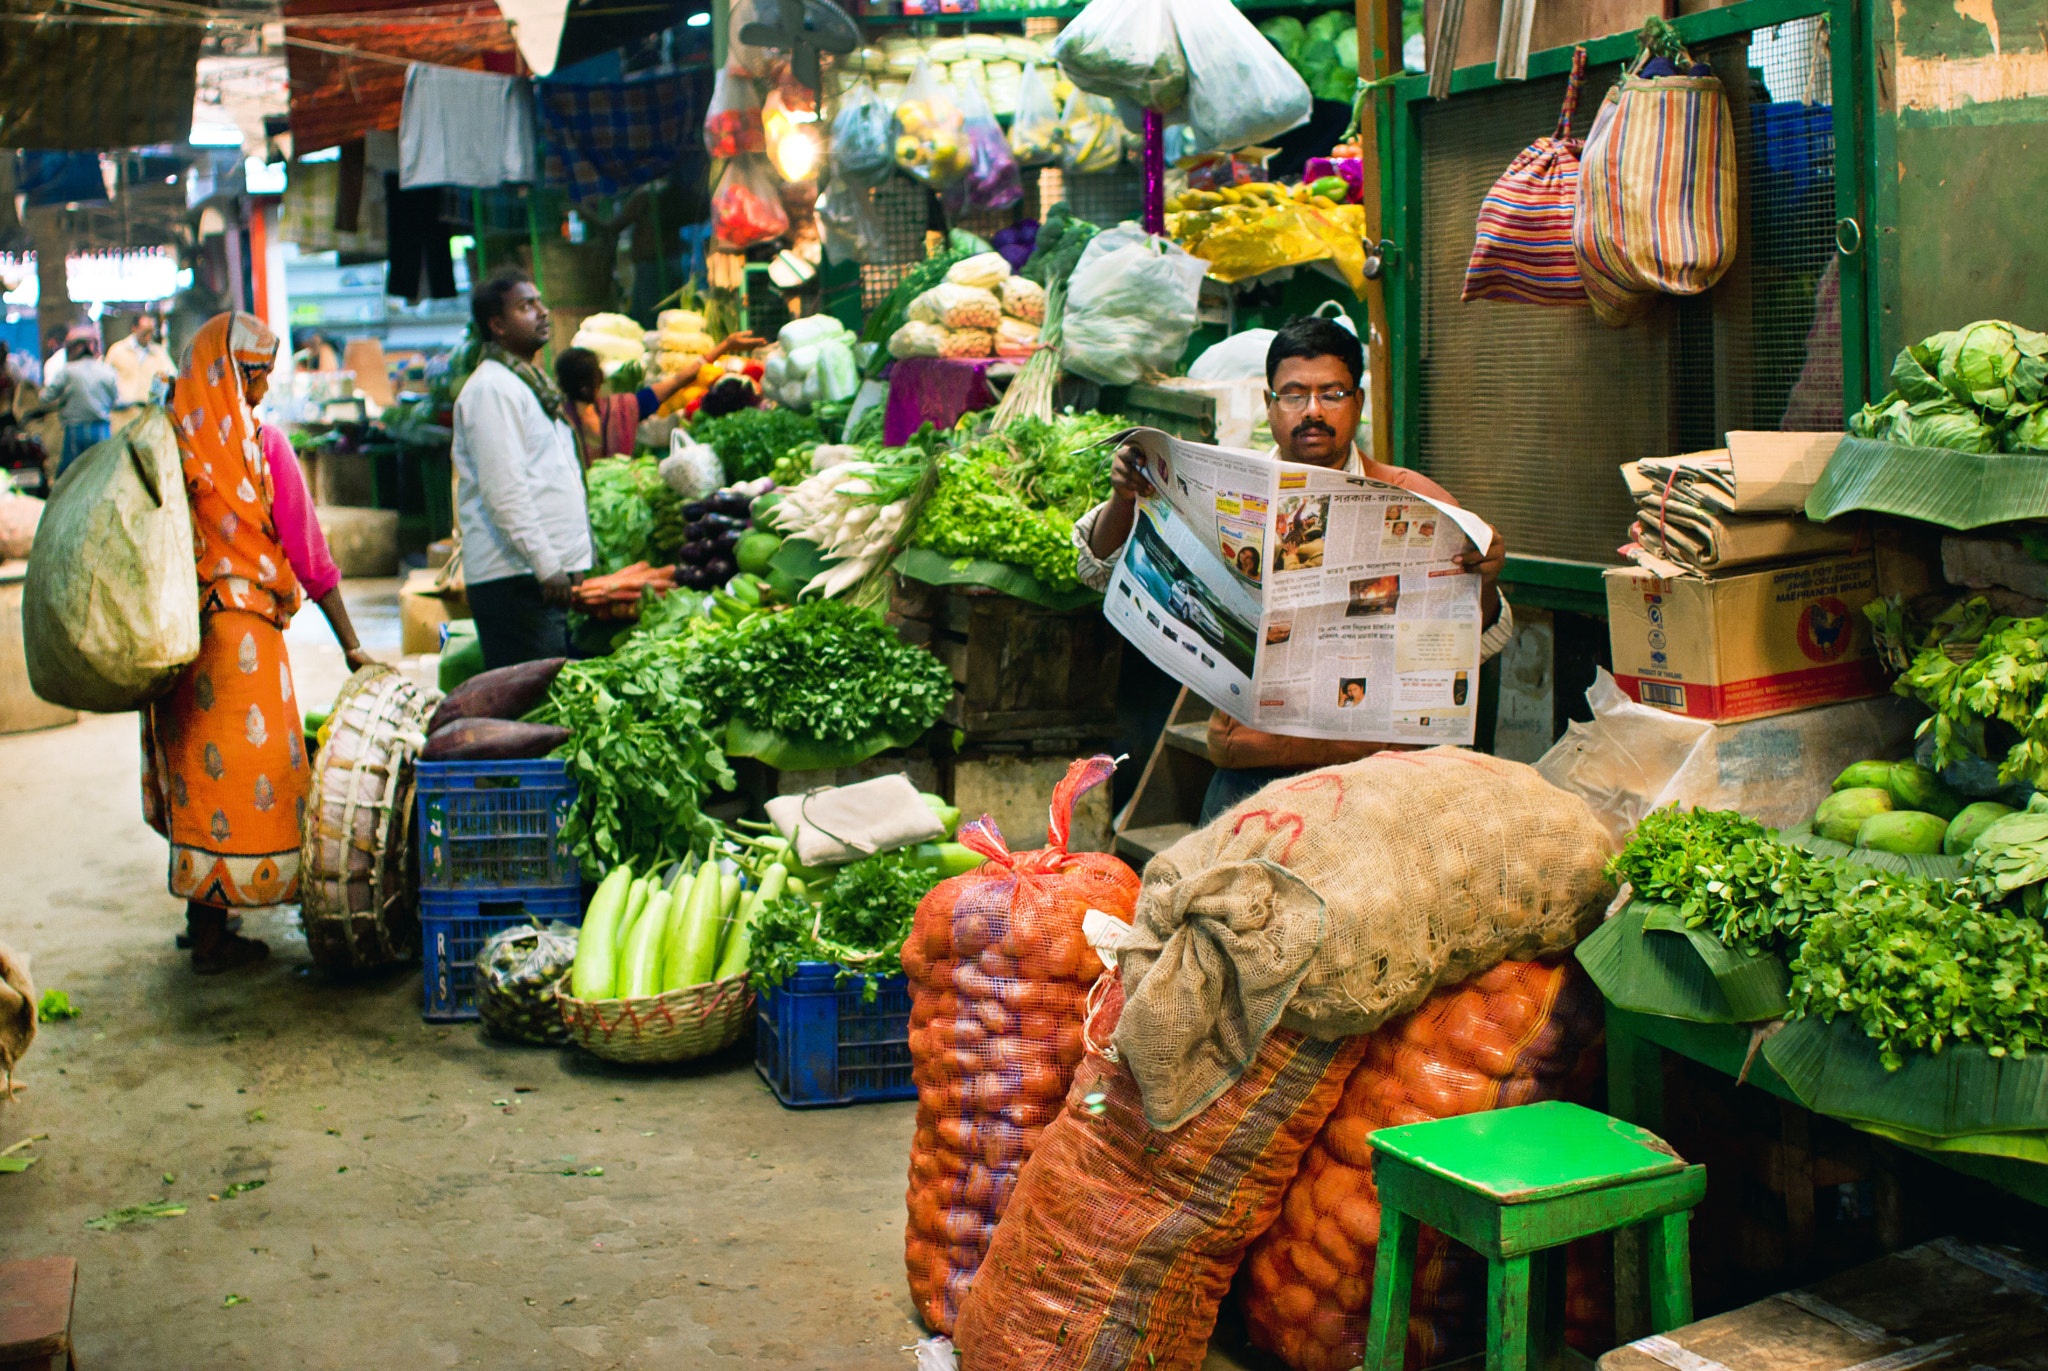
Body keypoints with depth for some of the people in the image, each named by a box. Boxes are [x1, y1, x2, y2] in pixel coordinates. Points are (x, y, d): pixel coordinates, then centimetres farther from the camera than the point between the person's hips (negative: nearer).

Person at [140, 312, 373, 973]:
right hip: (241, 627, -6)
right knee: (245, 771, 2)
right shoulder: (261, 445, -9)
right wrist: (352, 647, -4)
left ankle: (203, 916, 26)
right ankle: (213, 936, 7)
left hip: (178, 631, 6)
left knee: (193, 769, 15)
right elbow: (309, 556, -8)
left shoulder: (169, 438, 4)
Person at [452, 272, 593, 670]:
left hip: (553, 570, 10)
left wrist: (569, 563, 19)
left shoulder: (532, 383, 22)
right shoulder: (491, 388, -10)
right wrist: (546, 566, -19)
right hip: (516, 577, -10)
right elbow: (503, 490, -17)